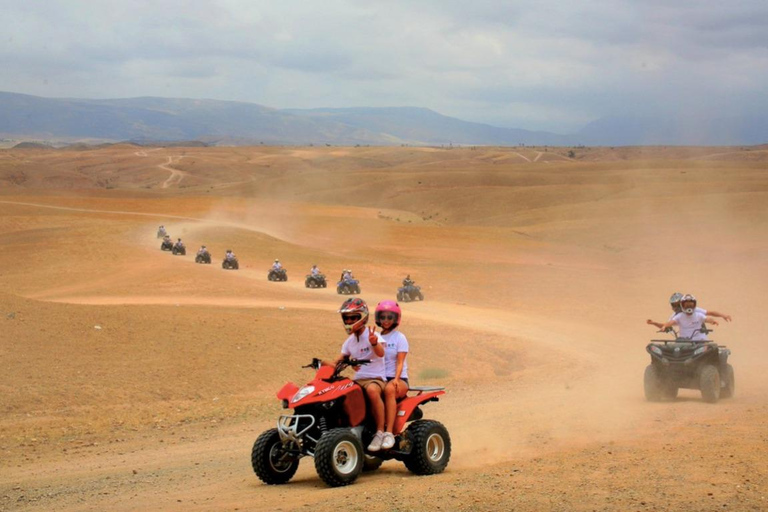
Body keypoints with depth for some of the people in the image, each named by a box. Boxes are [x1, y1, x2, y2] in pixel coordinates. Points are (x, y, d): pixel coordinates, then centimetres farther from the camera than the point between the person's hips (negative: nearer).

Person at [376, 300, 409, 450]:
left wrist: (396, 379, -24)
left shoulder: (400, 338, 5)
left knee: (389, 389, -39)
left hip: (399, 379, -3)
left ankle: (389, 433, -42)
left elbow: (400, 362, -6)